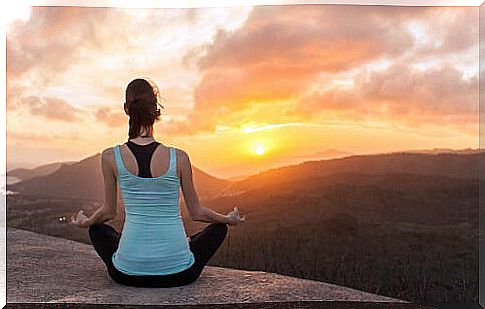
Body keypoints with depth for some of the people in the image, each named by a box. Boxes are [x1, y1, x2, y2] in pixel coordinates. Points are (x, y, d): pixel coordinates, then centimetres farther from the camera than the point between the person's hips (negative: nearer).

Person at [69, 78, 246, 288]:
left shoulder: (110, 157, -8)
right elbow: (196, 213, 2)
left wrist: (85, 222, 30)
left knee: (97, 229, 32)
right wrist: (229, 219, 22)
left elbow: (109, 211, 6)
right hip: (179, 274, -1)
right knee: (219, 227, 27)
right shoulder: (178, 157, -10)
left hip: (128, 273, 2)